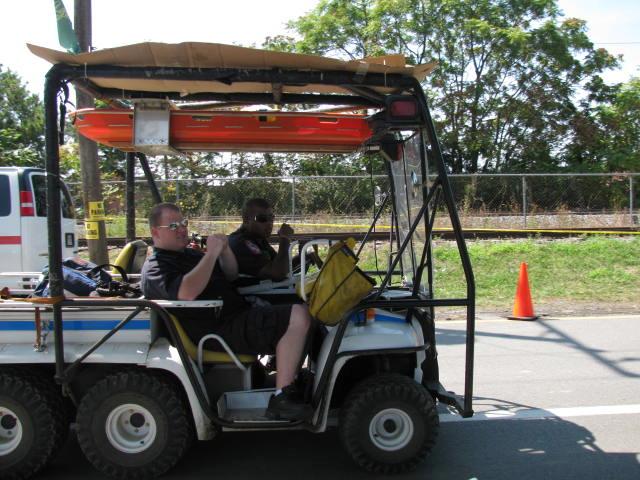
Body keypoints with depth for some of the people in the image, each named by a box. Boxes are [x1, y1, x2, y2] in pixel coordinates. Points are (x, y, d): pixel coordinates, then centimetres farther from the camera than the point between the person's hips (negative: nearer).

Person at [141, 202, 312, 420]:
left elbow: (231, 275, 21)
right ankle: (281, 399, -25)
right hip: (219, 330, -10)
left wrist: (225, 250, 2)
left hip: (238, 316, 10)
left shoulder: (189, 254, 23)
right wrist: (211, 253, -21)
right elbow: (187, 292, -28)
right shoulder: (154, 268, -6)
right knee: (298, 316, -25)